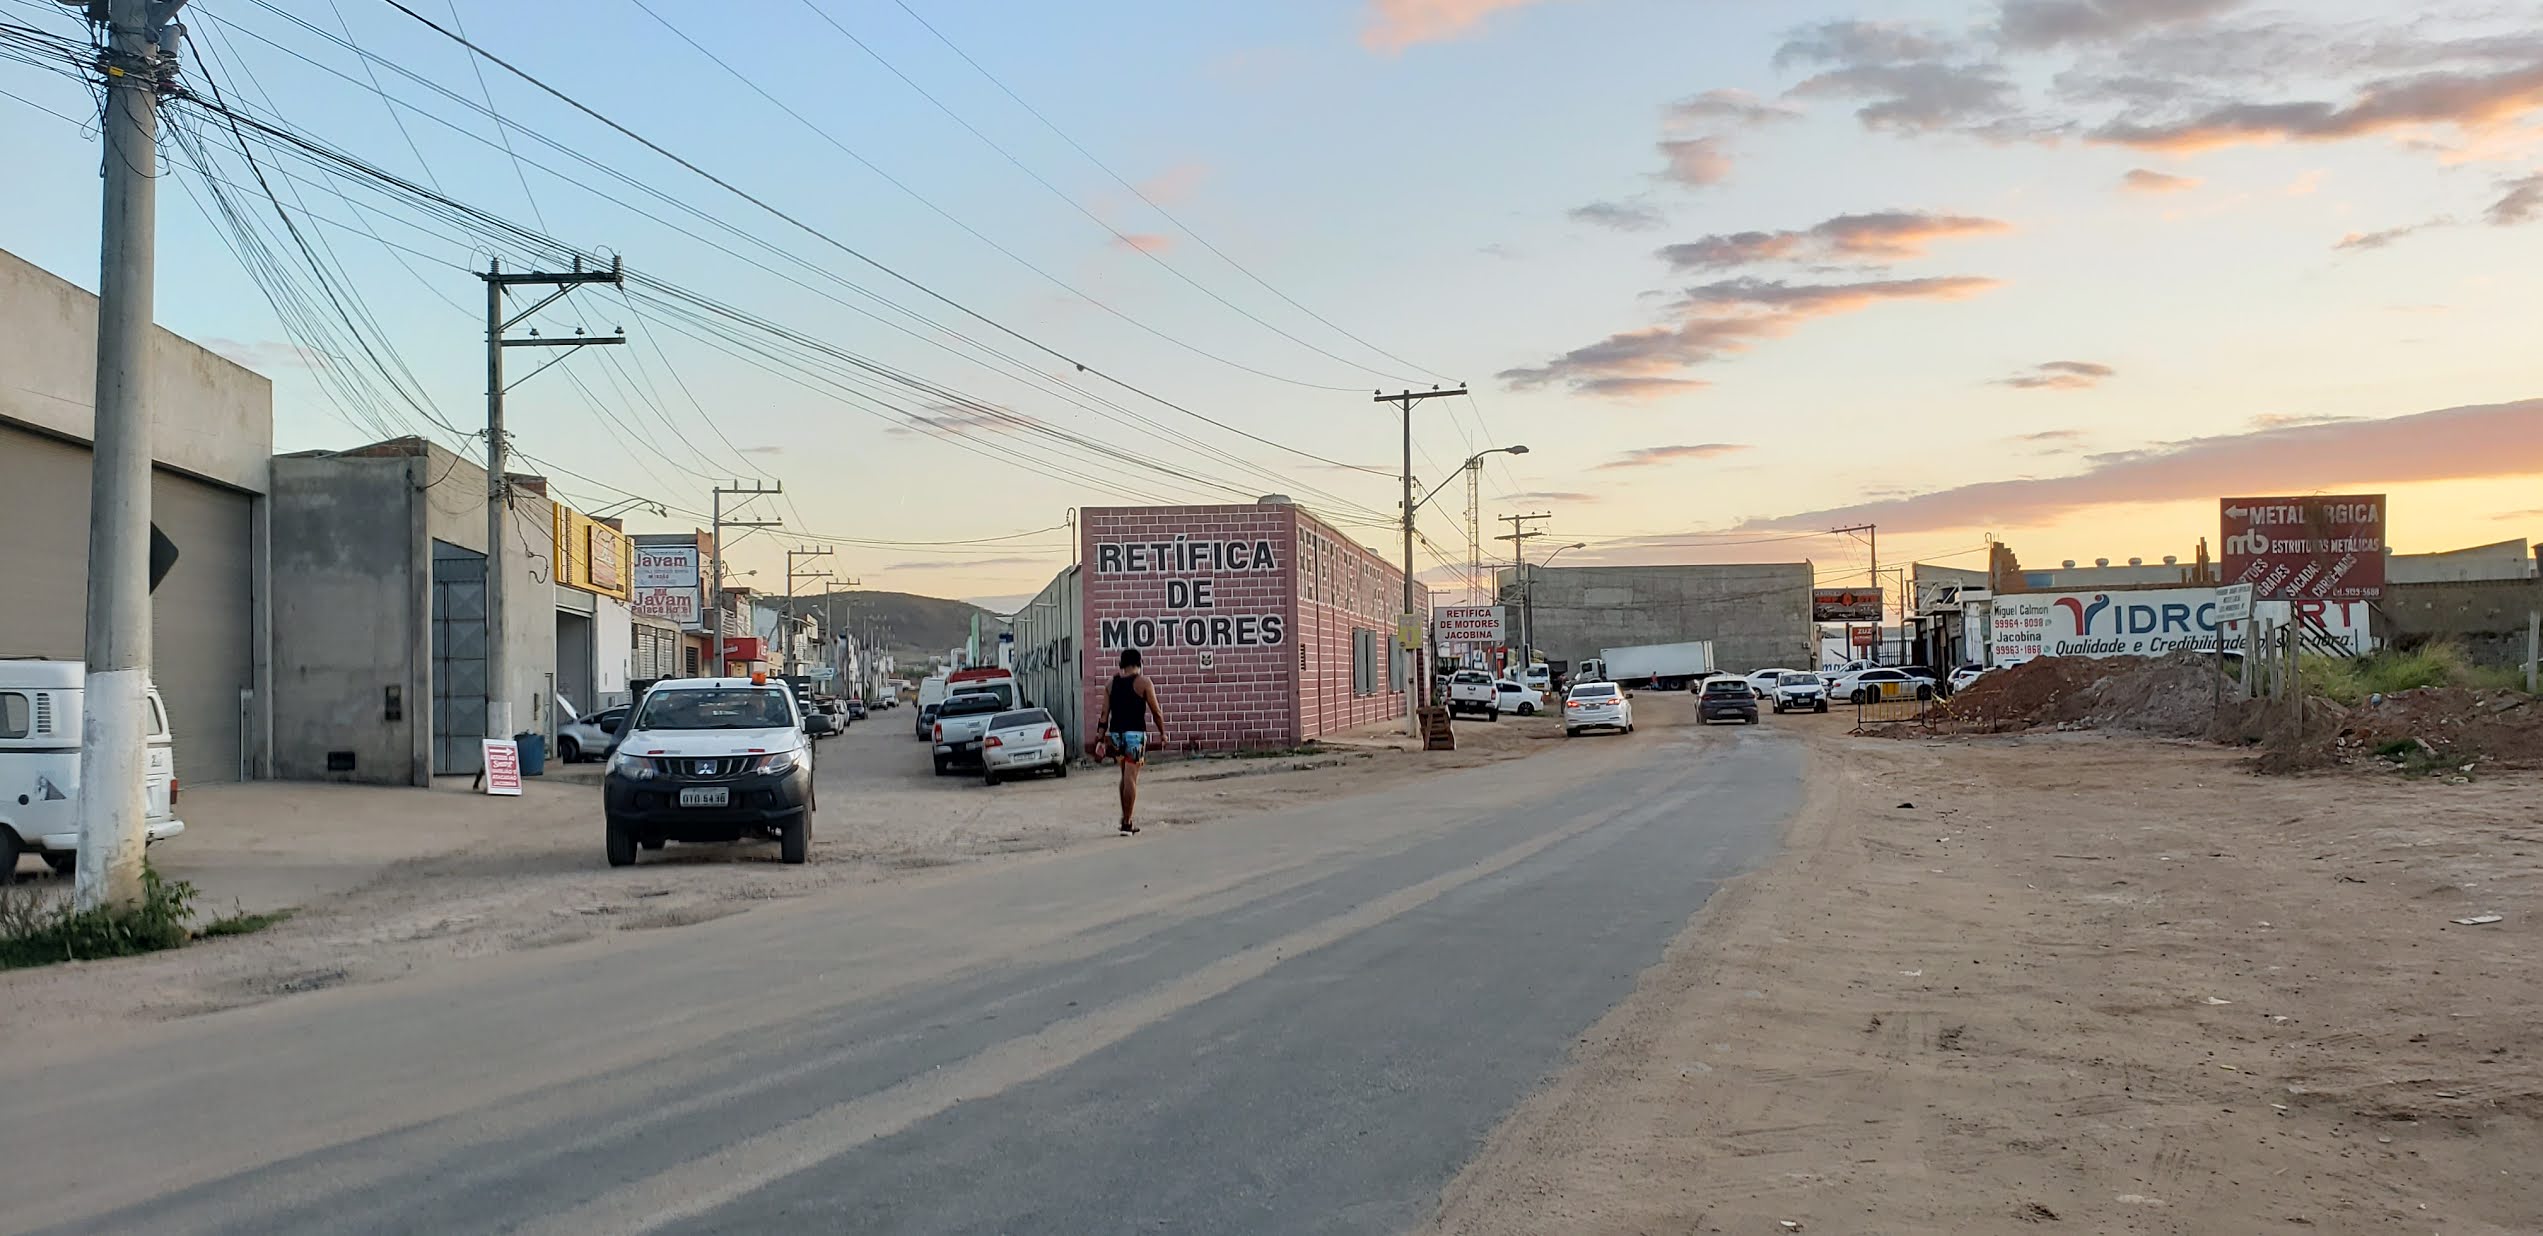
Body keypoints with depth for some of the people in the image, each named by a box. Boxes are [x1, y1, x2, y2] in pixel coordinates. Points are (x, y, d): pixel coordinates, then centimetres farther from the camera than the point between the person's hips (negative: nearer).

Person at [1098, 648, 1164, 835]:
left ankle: (1125, 817, 20)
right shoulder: (1143, 682, -4)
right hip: (1135, 733, -5)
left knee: (1125, 776, 19)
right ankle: (1127, 823, -6)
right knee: (1130, 778, -5)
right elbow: (1156, 711, -1)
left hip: (1115, 733, 5)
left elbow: (1105, 713, 6)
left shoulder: (1111, 683, 9)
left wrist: (1101, 739, 7)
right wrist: (1162, 732, 12)